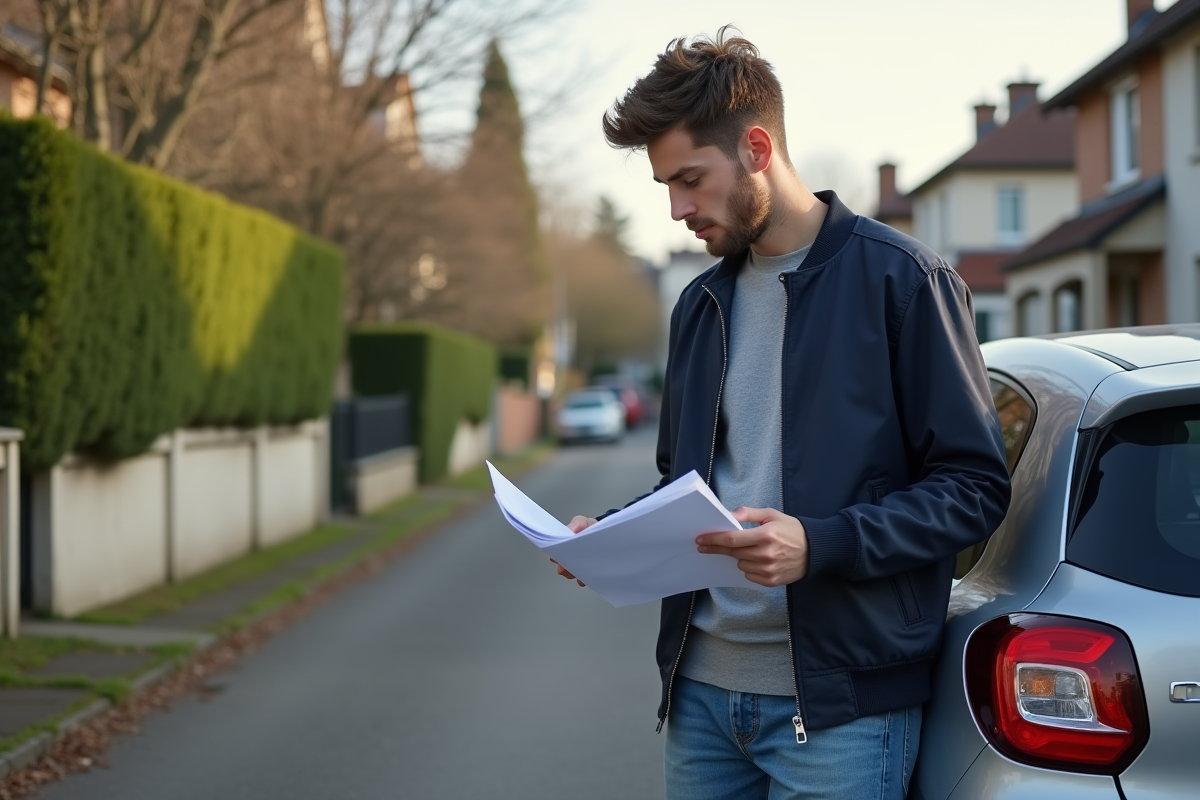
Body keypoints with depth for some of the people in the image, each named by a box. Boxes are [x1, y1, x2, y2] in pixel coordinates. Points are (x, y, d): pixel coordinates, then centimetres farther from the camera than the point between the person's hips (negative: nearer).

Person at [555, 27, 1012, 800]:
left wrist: (822, 544, -22)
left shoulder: (901, 279, -7)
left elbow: (975, 487, -9)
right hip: (701, 686, 6)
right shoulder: (701, 304, 15)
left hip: (839, 700, -6)